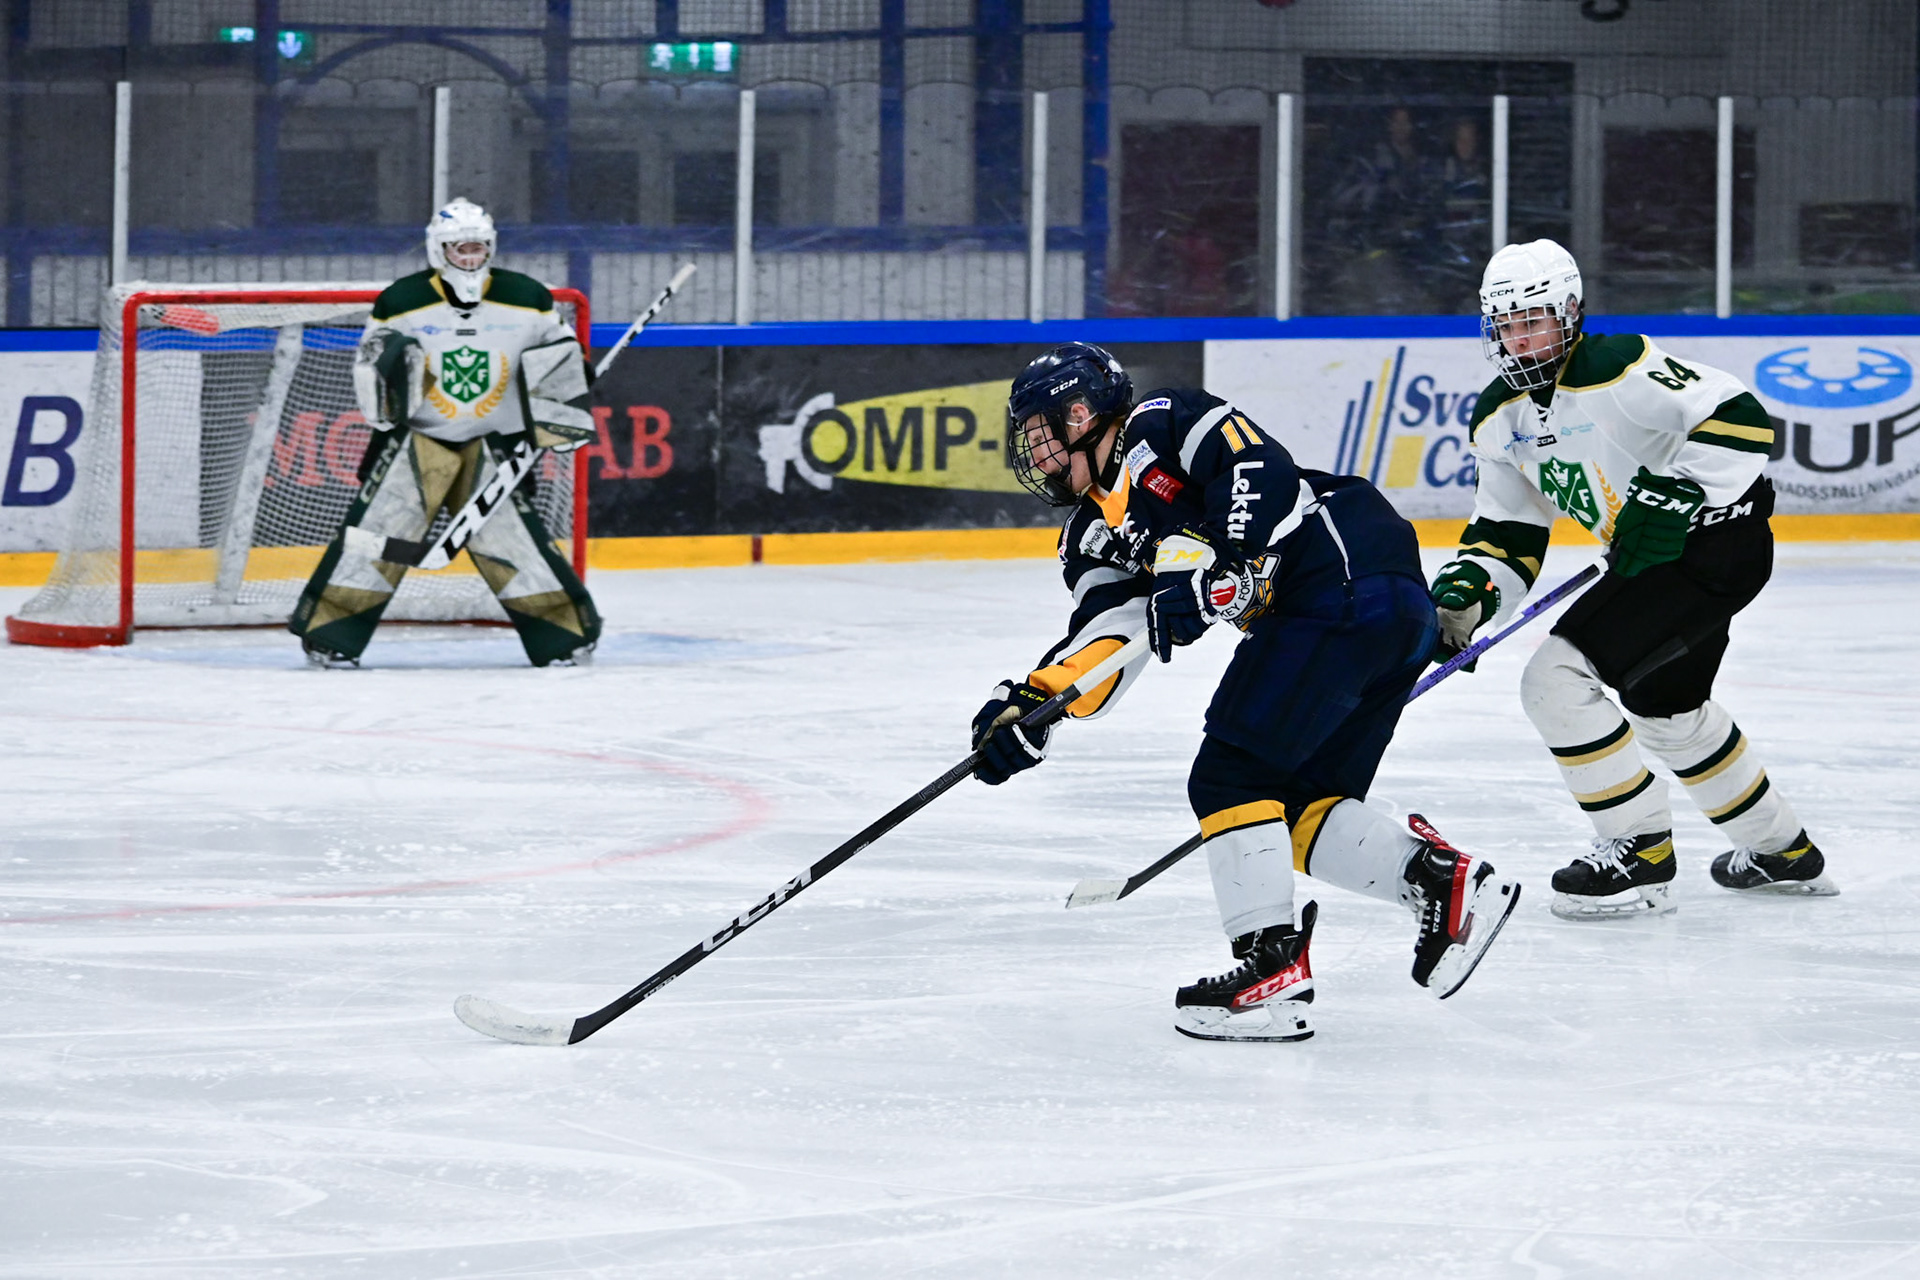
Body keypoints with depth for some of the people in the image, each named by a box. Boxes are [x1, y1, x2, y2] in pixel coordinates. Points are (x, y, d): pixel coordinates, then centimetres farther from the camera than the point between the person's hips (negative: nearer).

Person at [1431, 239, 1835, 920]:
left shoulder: (1617, 368, -21)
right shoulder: (1499, 420, 5)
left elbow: (1740, 419, -25)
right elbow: (1505, 534, 9)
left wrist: (1672, 499, -29)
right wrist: (1464, 591, -10)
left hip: (1716, 539, -11)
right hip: (1646, 554, 11)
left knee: (1558, 679, -18)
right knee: (1664, 706, 29)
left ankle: (1642, 853, -9)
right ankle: (1781, 850, 48)